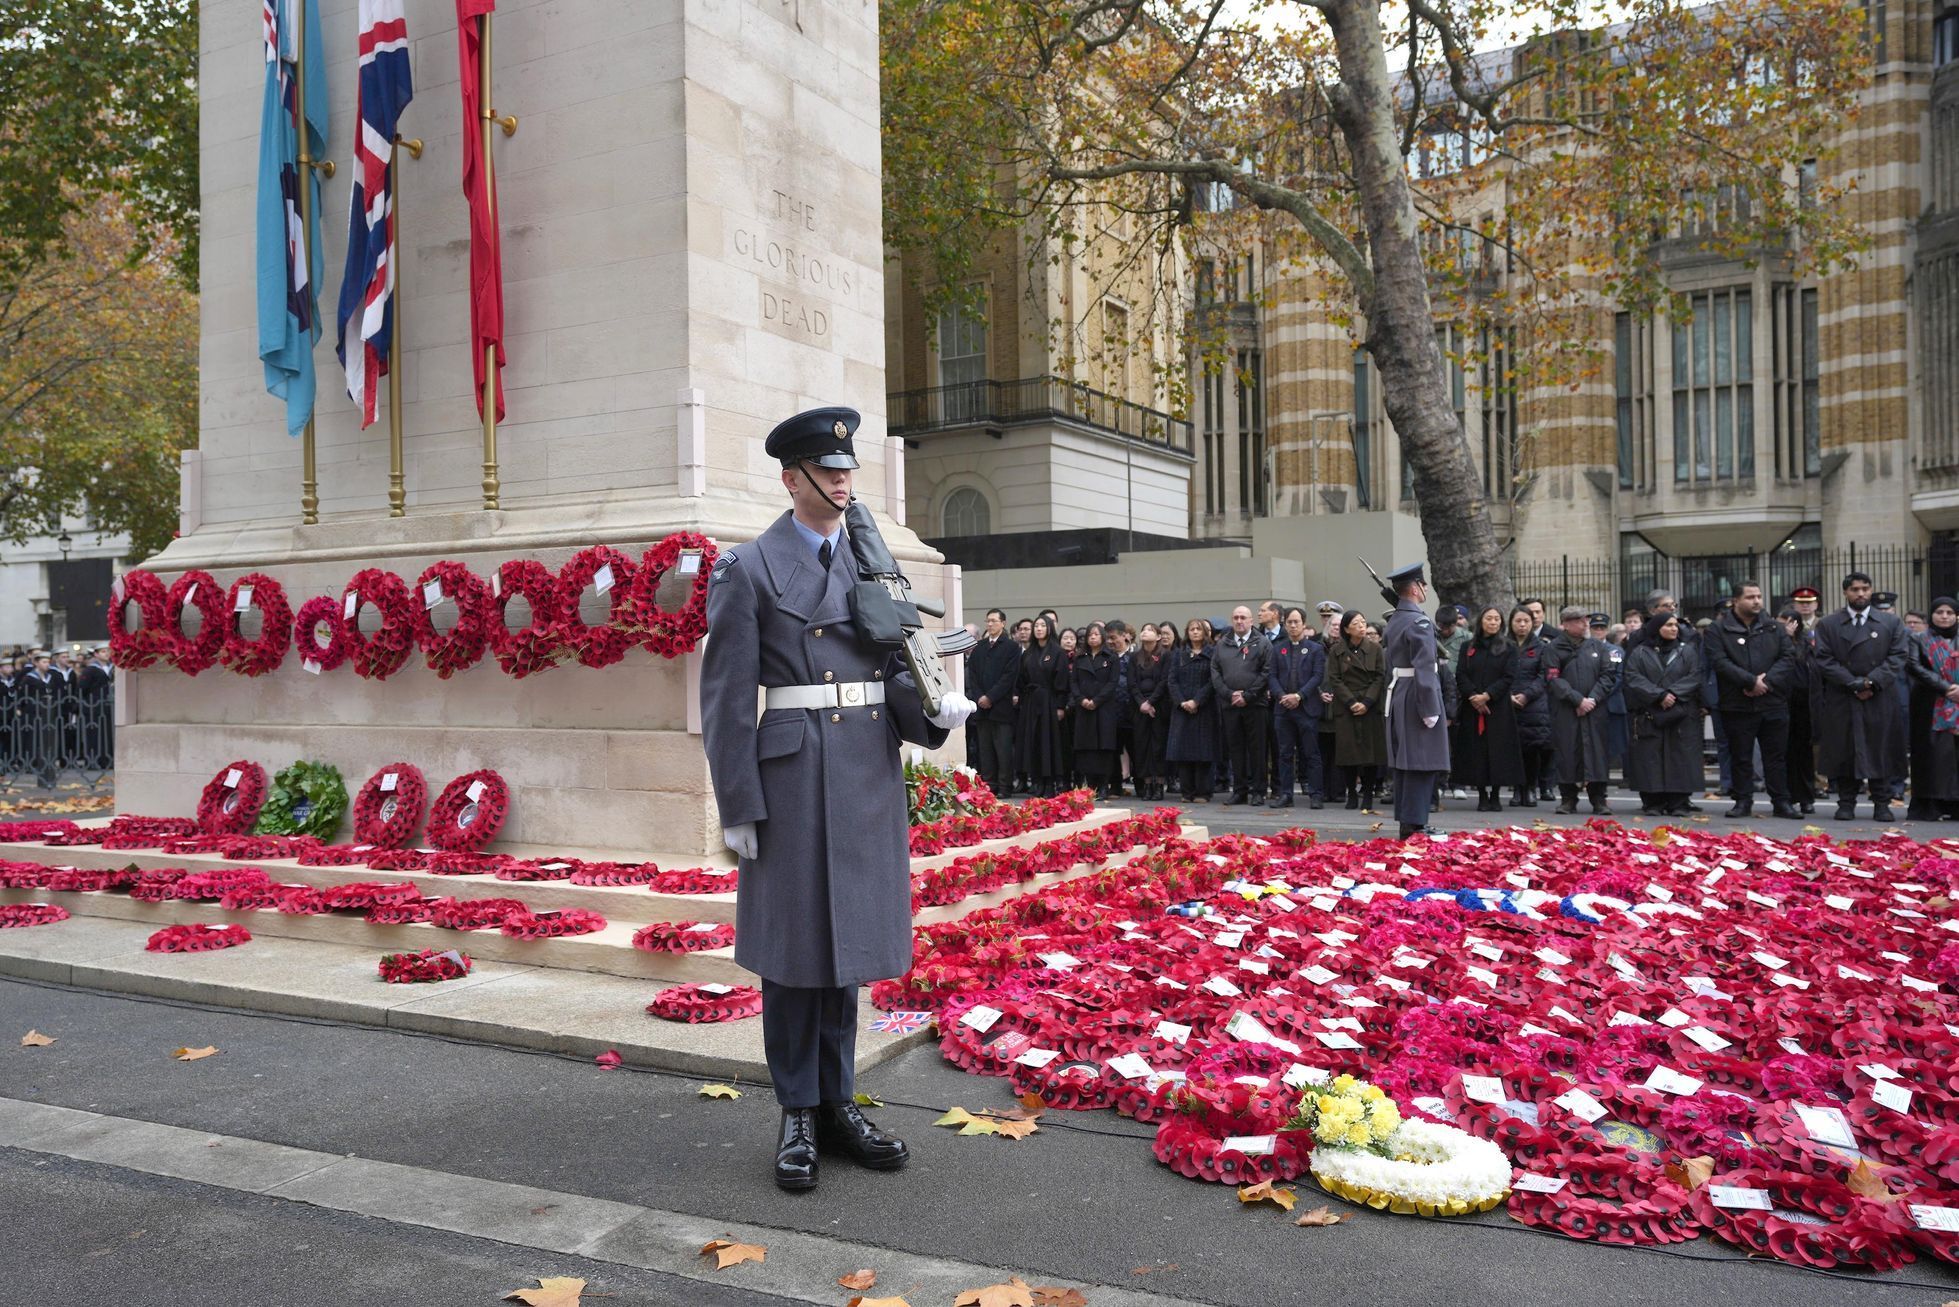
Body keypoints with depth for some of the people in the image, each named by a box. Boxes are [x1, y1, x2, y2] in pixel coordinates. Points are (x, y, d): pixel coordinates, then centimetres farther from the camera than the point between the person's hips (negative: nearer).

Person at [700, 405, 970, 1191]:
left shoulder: (873, 560, 12)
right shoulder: (749, 569, -4)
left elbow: (896, 669, 14)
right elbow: (726, 697, -6)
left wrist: (935, 709, -8)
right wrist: (737, 807, -10)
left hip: (870, 776, 5)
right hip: (794, 775, -5)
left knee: (850, 938, 13)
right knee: (793, 946, 5)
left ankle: (838, 1103, 27)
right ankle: (799, 1117, 20)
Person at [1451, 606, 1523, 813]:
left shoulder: (1508, 648, 5)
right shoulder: (1468, 648, 10)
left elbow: (1509, 678, -4)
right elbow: (1461, 676, 3)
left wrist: (1487, 695, -14)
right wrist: (1473, 696, -13)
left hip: (1499, 708, -1)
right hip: (1472, 708, 2)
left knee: (1498, 748, -3)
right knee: (1476, 750, 0)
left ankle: (1495, 796, 5)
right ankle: (1482, 795, 7)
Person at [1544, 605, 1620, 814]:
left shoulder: (1598, 647, 10)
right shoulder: (1554, 648, 0)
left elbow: (1609, 675, 7)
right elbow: (1553, 680, -6)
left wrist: (1593, 698, -7)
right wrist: (1578, 700, -12)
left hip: (1595, 710, 2)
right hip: (1565, 712, -2)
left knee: (1597, 752, 0)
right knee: (1567, 754, 1)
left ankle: (1598, 799, 9)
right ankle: (1568, 799, 11)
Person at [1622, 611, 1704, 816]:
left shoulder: (1687, 651, 12)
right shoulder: (1640, 653, 7)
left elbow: (1694, 677, 1)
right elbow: (1634, 679, -4)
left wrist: (1674, 693, -13)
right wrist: (1660, 695, -15)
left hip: (1681, 716, 1)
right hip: (1649, 716, -1)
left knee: (1680, 758, -3)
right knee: (1650, 758, -3)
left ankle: (1678, 803, 2)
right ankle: (1652, 803, 2)